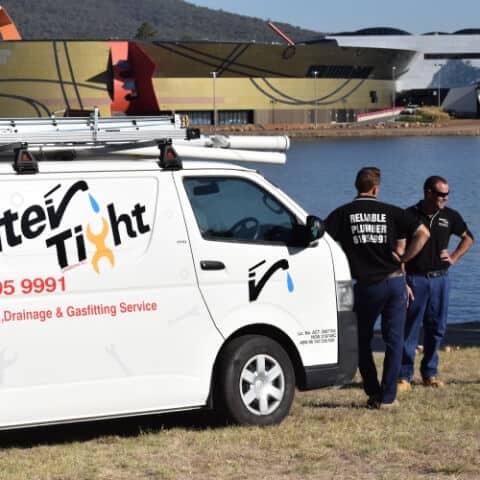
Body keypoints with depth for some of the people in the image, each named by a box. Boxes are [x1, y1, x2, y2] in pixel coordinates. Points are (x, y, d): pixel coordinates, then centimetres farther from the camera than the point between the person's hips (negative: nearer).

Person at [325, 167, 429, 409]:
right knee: (394, 340, 8)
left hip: (366, 285, -1)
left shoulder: (342, 214, 1)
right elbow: (423, 233, -3)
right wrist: (404, 258, 2)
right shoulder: (391, 212, 4)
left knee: (363, 341, 15)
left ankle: (374, 394, 14)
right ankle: (387, 397, 7)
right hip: (395, 281, 1)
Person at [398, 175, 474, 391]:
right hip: (415, 279, -4)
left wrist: (453, 258, 8)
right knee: (409, 330, -2)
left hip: (440, 278, 4)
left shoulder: (450, 216, 6)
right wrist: (402, 282, -10)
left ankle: (430, 373, 21)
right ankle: (404, 377, 2)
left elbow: (468, 238, 23)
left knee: (436, 329, 8)